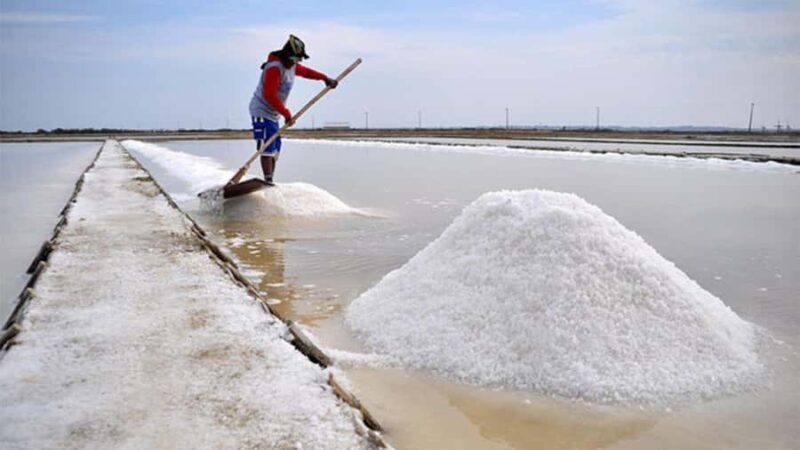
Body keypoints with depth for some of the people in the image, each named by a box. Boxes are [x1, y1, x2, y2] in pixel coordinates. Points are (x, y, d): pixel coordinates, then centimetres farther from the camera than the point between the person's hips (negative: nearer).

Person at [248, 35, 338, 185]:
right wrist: (286, 114, -24)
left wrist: (325, 78, 17)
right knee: (267, 147, -13)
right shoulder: (274, 67, -21)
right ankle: (268, 181, -13)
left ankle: (270, 180, 16)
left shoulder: (291, 65, 8)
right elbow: (269, 95, -26)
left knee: (275, 149, 10)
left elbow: (305, 71, 28)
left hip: (274, 114, 10)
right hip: (262, 112, -10)